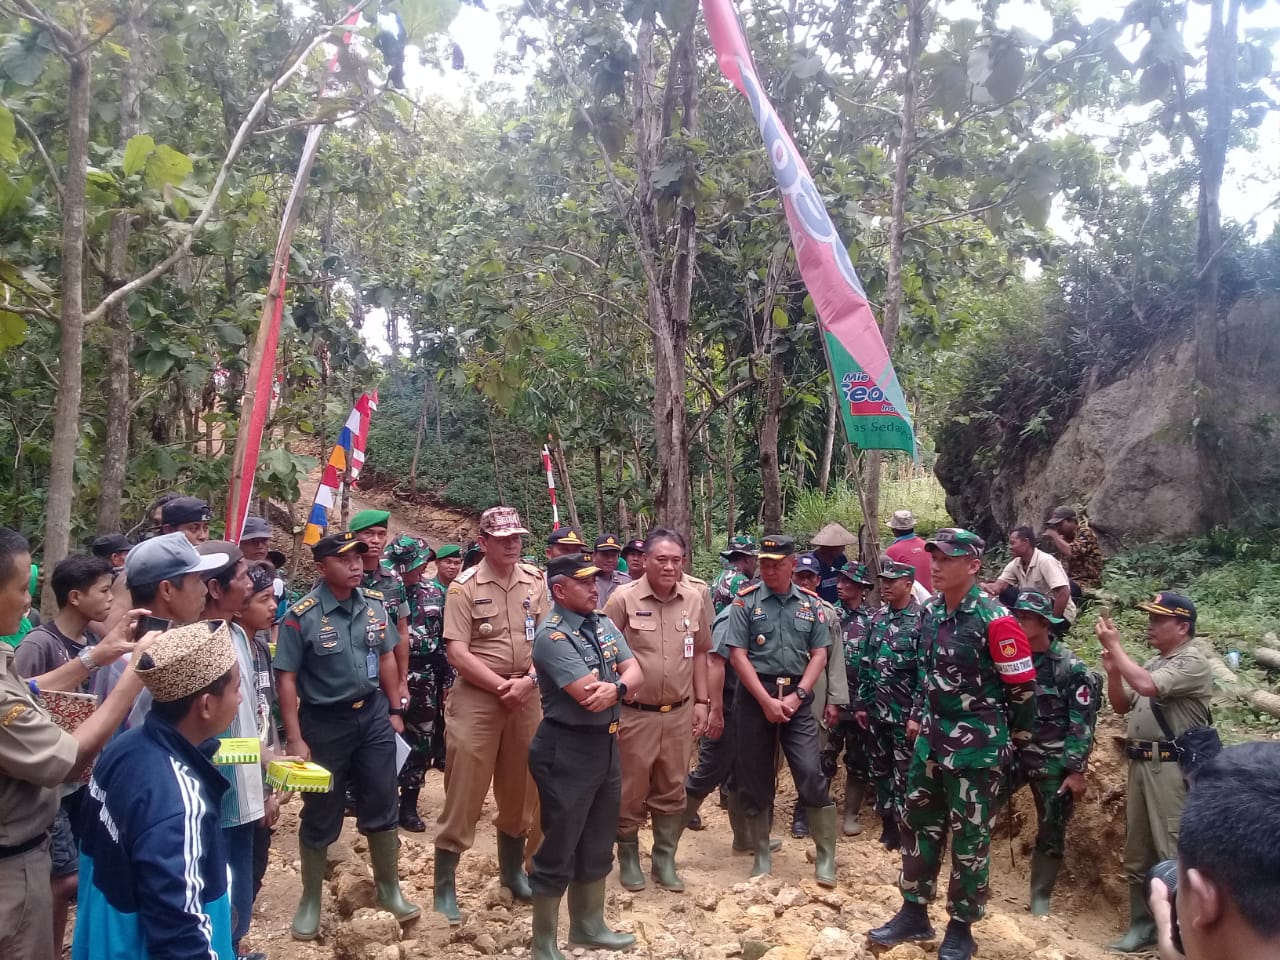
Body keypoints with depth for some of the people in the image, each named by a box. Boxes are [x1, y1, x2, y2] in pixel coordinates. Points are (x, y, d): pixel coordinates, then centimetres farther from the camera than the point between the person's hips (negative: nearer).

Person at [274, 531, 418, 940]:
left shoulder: (375, 604, -2)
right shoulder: (301, 616, -16)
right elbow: (286, 680, -14)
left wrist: (394, 711, 11)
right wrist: (295, 738, -15)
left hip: (372, 715, 4)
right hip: (324, 722, -4)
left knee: (382, 807, 12)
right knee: (320, 816, 10)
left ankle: (389, 889, 30)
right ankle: (310, 900, 29)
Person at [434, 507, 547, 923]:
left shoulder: (535, 581, 4)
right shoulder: (464, 587, -8)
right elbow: (457, 653, -12)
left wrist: (526, 682, -12)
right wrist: (502, 686, -14)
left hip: (528, 696, 4)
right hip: (476, 697, -4)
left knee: (520, 787, 16)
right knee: (464, 791, -1)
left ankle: (512, 869, 36)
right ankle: (444, 887, 11)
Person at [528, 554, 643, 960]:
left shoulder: (604, 625, 7)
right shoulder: (552, 636, -19)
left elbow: (635, 672, -1)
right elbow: (589, 696, -26)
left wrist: (615, 687, -23)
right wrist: (617, 682, -7)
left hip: (606, 744, 8)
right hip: (567, 750, -8)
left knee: (598, 845, 20)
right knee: (559, 849, 4)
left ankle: (588, 926, 38)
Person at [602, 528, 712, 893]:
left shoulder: (696, 599, 0)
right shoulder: (624, 599, -11)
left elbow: (699, 653, 10)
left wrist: (702, 701, 8)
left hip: (679, 712, 3)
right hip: (635, 713, -3)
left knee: (672, 791, 14)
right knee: (631, 791, 10)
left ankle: (664, 859, 29)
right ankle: (628, 857, 29)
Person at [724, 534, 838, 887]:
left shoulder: (810, 604, 6)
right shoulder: (745, 602, -2)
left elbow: (819, 655, 4)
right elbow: (737, 655, -7)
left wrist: (797, 696, -8)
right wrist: (766, 700, -12)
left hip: (796, 698, 1)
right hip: (755, 697, -1)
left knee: (812, 774, -5)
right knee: (754, 777, 6)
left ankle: (825, 857, 9)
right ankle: (762, 854, 21)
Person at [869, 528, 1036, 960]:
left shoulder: (994, 620, -19)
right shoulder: (930, 611, 3)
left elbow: (1023, 686, -12)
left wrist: (1014, 737, -1)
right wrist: (917, 717, 18)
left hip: (976, 746, -7)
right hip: (932, 738, 7)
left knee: (969, 838, 6)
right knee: (919, 823, 14)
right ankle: (914, 913, 29)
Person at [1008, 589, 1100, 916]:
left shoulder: (1070, 667, -10)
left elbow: (1083, 723, -11)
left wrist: (1076, 771, -13)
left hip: (1052, 762, -3)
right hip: (1011, 752, 3)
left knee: (1051, 831, 8)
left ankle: (1040, 896, 24)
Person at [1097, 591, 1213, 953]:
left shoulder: (1193, 663, -10)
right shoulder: (1153, 663, 16)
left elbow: (1146, 686, -25)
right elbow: (1122, 706, 18)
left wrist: (1114, 646, -16)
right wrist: (1112, 672, 1)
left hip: (1172, 767, -9)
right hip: (1140, 763, 9)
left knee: (1172, 852, -5)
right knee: (1137, 851, 14)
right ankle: (1142, 925, 25)